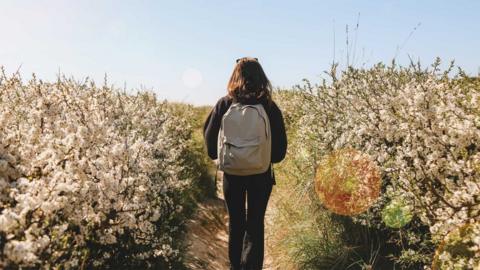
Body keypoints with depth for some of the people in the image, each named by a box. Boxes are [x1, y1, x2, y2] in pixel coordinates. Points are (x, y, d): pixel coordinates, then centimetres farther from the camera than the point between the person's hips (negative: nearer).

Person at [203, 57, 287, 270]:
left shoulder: (224, 104, -6)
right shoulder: (269, 106, -8)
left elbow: (210, 138, -3)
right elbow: (280, 149, -5)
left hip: (232, 172, 1)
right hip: (261, 173, -1)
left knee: (235, 223, 17)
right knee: (255, 224, 11)